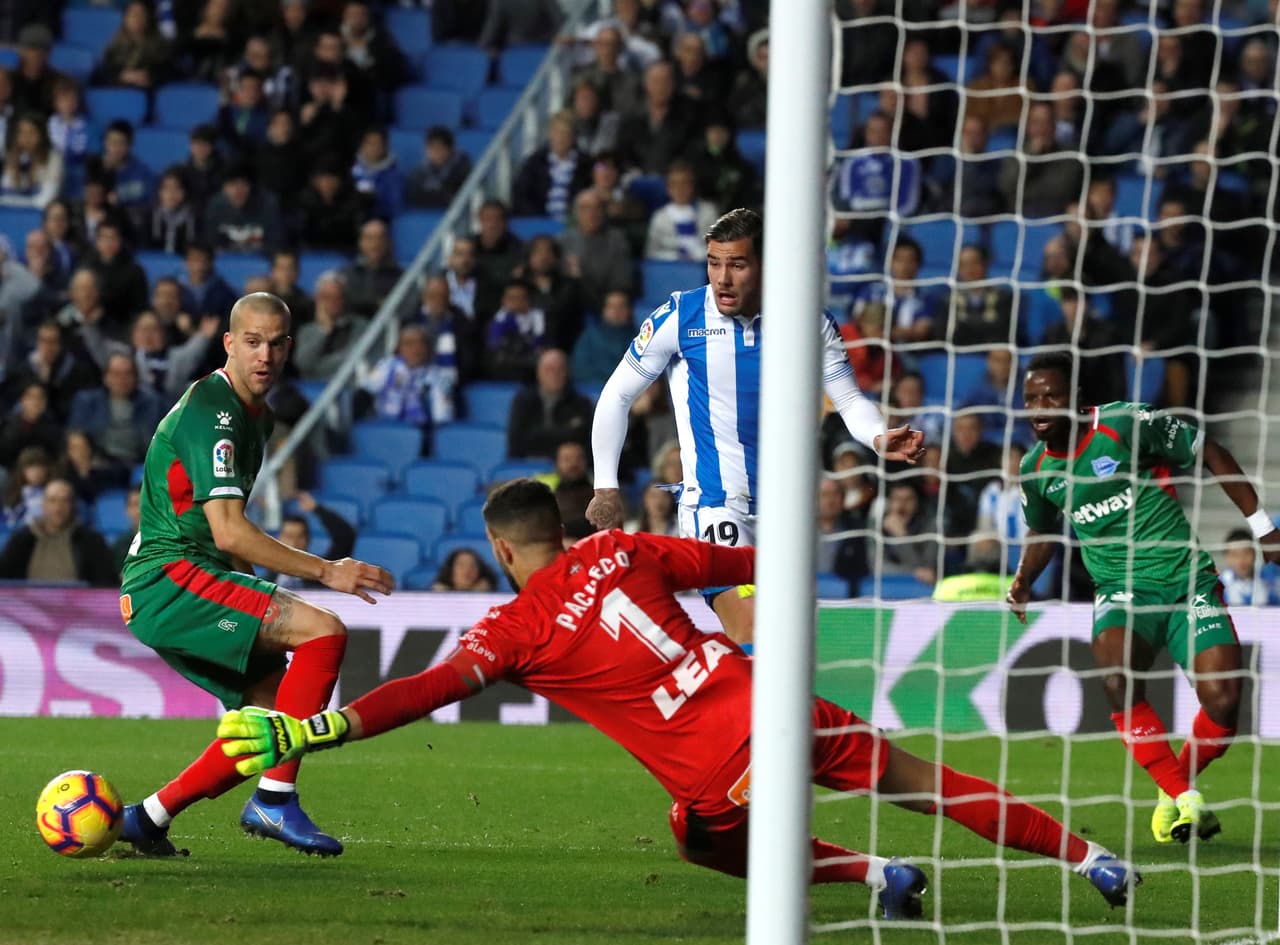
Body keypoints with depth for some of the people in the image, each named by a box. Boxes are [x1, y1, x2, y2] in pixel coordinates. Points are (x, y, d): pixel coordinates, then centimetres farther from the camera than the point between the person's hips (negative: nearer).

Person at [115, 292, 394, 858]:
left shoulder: (256, 416, 17)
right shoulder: (212, 412, -16)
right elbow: (227, 531, -24)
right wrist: (325, 572, -26)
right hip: (169, 578, -10)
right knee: (324, 632, -22)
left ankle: (148, 818, 9)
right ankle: (275, 800, -21)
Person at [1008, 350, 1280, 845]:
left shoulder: (1126, 425, -12)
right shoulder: (1035, 469, 3)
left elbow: (1210, 454, -2)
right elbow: (1041, 532, 25)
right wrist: (1024, 578, 4)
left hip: (1187, 580, -2)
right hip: (1121, 591, 2)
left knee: (1222, 699, -18)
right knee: (1118, 679, -31)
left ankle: (1174, 788, 13)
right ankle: (1182, 796, -17)